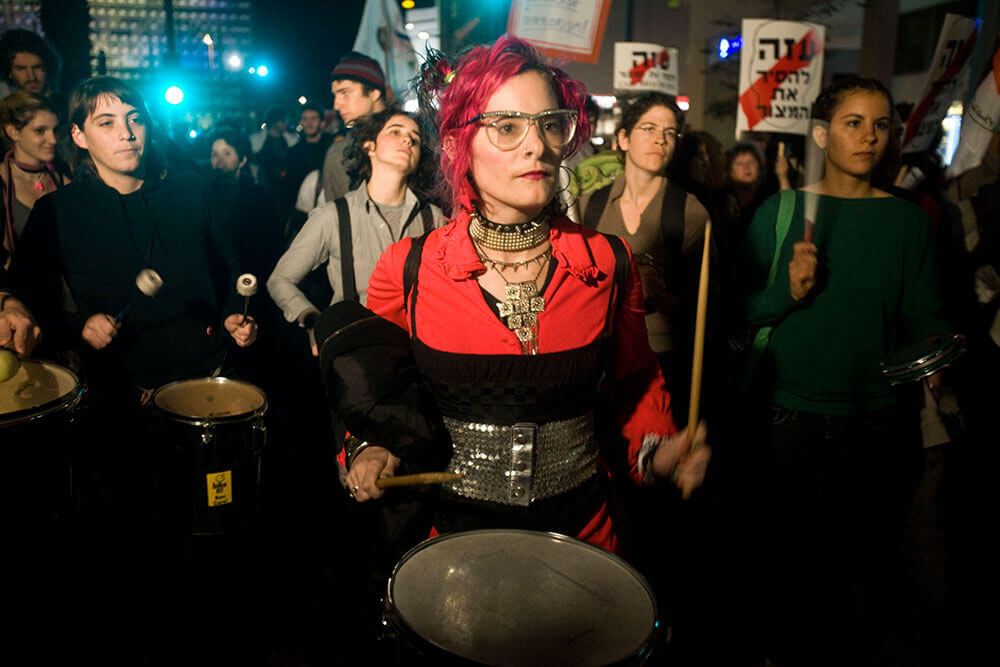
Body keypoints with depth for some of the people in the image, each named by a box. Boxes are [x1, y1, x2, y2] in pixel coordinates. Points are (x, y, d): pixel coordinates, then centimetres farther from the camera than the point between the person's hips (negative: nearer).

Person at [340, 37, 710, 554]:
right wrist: (370, 450, -12)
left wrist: (657, 449, -9)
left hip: (579, 525, 1)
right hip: (450, 526, -1)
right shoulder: (407, 270, -12)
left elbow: (635, 380, 7)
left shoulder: (608, 264, -9)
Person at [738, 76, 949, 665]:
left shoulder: (908, 222, 3)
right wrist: (788, 290, -19)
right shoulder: (778, 212, 1)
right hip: (790, 417, 0)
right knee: (791, 559, 11)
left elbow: (923, 322, 3)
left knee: (865, 564, 10)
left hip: (876, 422, 1)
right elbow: (743, 313, -1)